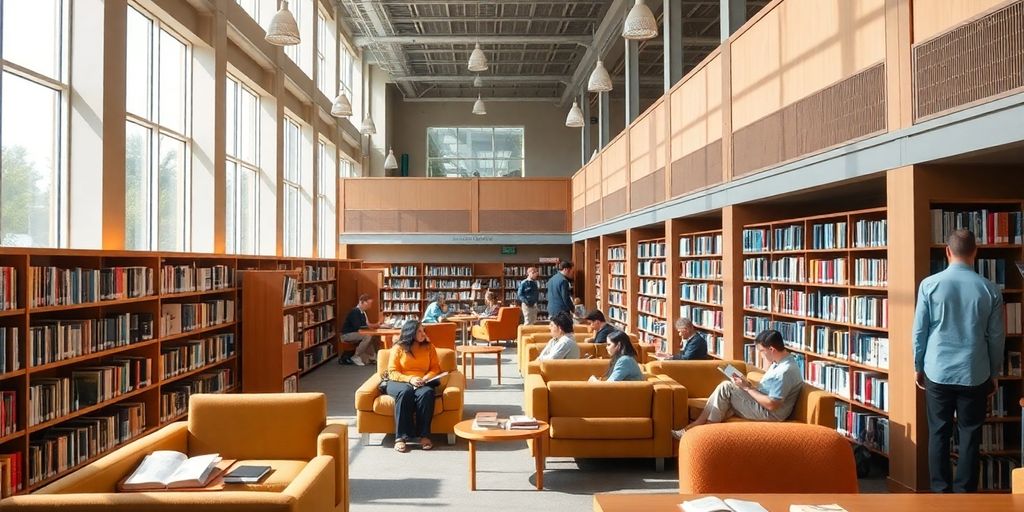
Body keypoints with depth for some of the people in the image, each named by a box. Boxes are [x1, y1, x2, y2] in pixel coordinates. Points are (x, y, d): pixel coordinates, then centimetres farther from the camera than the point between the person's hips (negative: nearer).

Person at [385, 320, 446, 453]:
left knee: (427, 393, -35)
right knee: (405, 392, -38)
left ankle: (424, 435, -32)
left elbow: (435, 368, 9)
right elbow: (392, 372, -2)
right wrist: (409, 379, -18)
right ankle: (401, 437, -37)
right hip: (400, 382, -1)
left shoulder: (429, 347, 12)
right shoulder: (398, 348, 5)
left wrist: (426, 378, -13)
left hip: (422, 383, 2)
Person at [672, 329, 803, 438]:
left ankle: (697, 426, -8)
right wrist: (748, 385, 0)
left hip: (770, 413, -10)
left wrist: (748, 388, -15)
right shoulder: (780, 363, 10)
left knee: (726, 387, -16)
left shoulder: (786, 371, -23)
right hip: (762, 404, 10)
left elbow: (772, 405, -24)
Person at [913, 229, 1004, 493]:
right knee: (970, 437, 9)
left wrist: (918, 367, 9)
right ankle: (964, 493, 15)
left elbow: (919, 331, -4)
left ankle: (940, 492, 14)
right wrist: (993, 374, 15)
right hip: (975, 374, 1)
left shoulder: (929, 284, -7)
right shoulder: (990, 290, -4)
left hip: (938, 372, 0)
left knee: (939, 434, 9)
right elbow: (997, 338, 3)